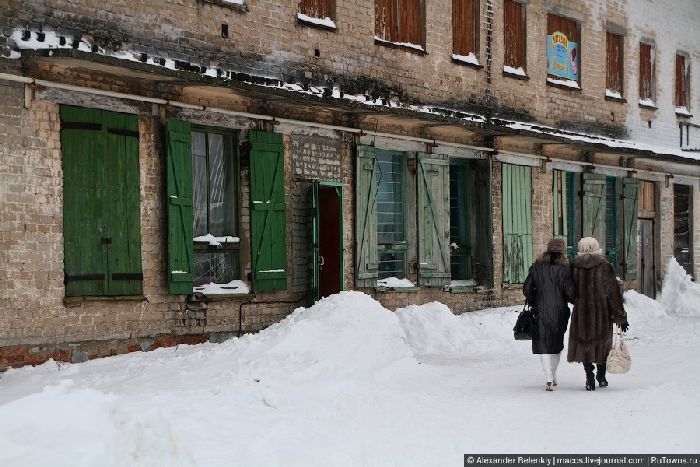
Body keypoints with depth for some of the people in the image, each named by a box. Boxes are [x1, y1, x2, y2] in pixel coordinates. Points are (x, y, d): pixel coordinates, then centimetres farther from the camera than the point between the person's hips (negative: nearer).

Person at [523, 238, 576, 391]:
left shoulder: (537, 267, 0)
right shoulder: (564, 269, -8)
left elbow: (527, 289, 2)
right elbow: (570, 292, -11)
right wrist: (577, 302, 10)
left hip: (541, 311, 0)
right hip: (559, 312, 0)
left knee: (543, 344, 1)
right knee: (557, 343, 18)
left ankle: (549, 380, -13)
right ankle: (553, 376, 27)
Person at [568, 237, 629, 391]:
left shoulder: (575, 267, -4)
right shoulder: (605, 267, -8)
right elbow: (613, 293, -7)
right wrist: (621, 317, -2)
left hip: (581, 313, 0)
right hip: (602, 313, 0)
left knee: (584, 344, 10)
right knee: (603, 343, 17)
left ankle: (590, 377, -1)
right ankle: (601, 376, 26)